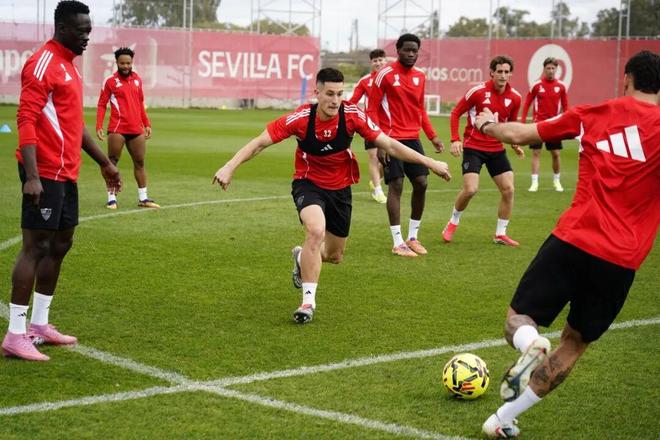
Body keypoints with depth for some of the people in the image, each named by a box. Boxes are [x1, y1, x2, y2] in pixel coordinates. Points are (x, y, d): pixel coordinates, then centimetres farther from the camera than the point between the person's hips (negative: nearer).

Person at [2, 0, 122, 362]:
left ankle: (39, 324, 23)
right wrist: (31, 176, -28)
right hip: (45, 173, -10)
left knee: (60, 245, 14)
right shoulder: (43, 63, -12)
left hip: (66, 173, 10)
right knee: (36, 247, -8)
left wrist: (104, 162, 28)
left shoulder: (68, 65, 17)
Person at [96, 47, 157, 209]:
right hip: (117, 129, -5)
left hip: (137, 129, 5)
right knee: (112, 162, -2)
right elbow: (101, 105, -3)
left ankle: (143, 198, 17)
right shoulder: (110, 81, -2)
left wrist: (147, 124, 17)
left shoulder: (137, 79, 12)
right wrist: (99, 127, -13)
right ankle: (112, 198, 1)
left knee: (140, 162, 9)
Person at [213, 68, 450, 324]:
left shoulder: (352, 115, -19)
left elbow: (390, 145, -13)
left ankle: (303, 257, 49)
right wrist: (229, 167, -31)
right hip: (309, 184, -3)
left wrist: (429, 163, -16)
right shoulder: (300, 118, -24)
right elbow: (260, 143, -20)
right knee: (316, 230, -33)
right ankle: (308, 300, -20)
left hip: (340, 188, 3)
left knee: (334, 256, 12)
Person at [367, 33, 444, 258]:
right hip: (392, 138, -6)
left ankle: (413, 237, 16)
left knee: (421, 184, 3)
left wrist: (432, 136, 9)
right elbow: (372, 109, -8)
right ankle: (398, 243, -2)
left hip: (412, 138, 6)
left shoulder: (420, 76, 10)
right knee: (396, 185, -8)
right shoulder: (386, 74, -8)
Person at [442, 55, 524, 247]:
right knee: (470, 189, -17)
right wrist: (455, 140, -14)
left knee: (508, 189, -3)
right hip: (473, 147, -5)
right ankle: (453, 223, 11)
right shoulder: (478, 91, -13)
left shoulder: (514, 97, 0)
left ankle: (500, 234, 13)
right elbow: (455, 113, -4)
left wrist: (515, 144, 1)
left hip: (497, 149, 5)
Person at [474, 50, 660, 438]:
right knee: (574, 344, 18)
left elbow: (518, 134, 17)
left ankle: (531, 345, -22)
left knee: (519, 319, 15)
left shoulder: (592, 115, 8)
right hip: (621, 261, 0)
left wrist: (488, 125, 35)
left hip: (571, 242, 0)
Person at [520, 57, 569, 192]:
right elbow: (527, 104, 2)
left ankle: (556, 181, 21)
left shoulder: (561, 86, 0)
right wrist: (523, 122, -3)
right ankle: (534, 182, 0)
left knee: (556, 154, 4)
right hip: (538, 124, -1)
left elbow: (565, 106, 6)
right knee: (536, 153, -3)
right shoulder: (537, 85, -3)